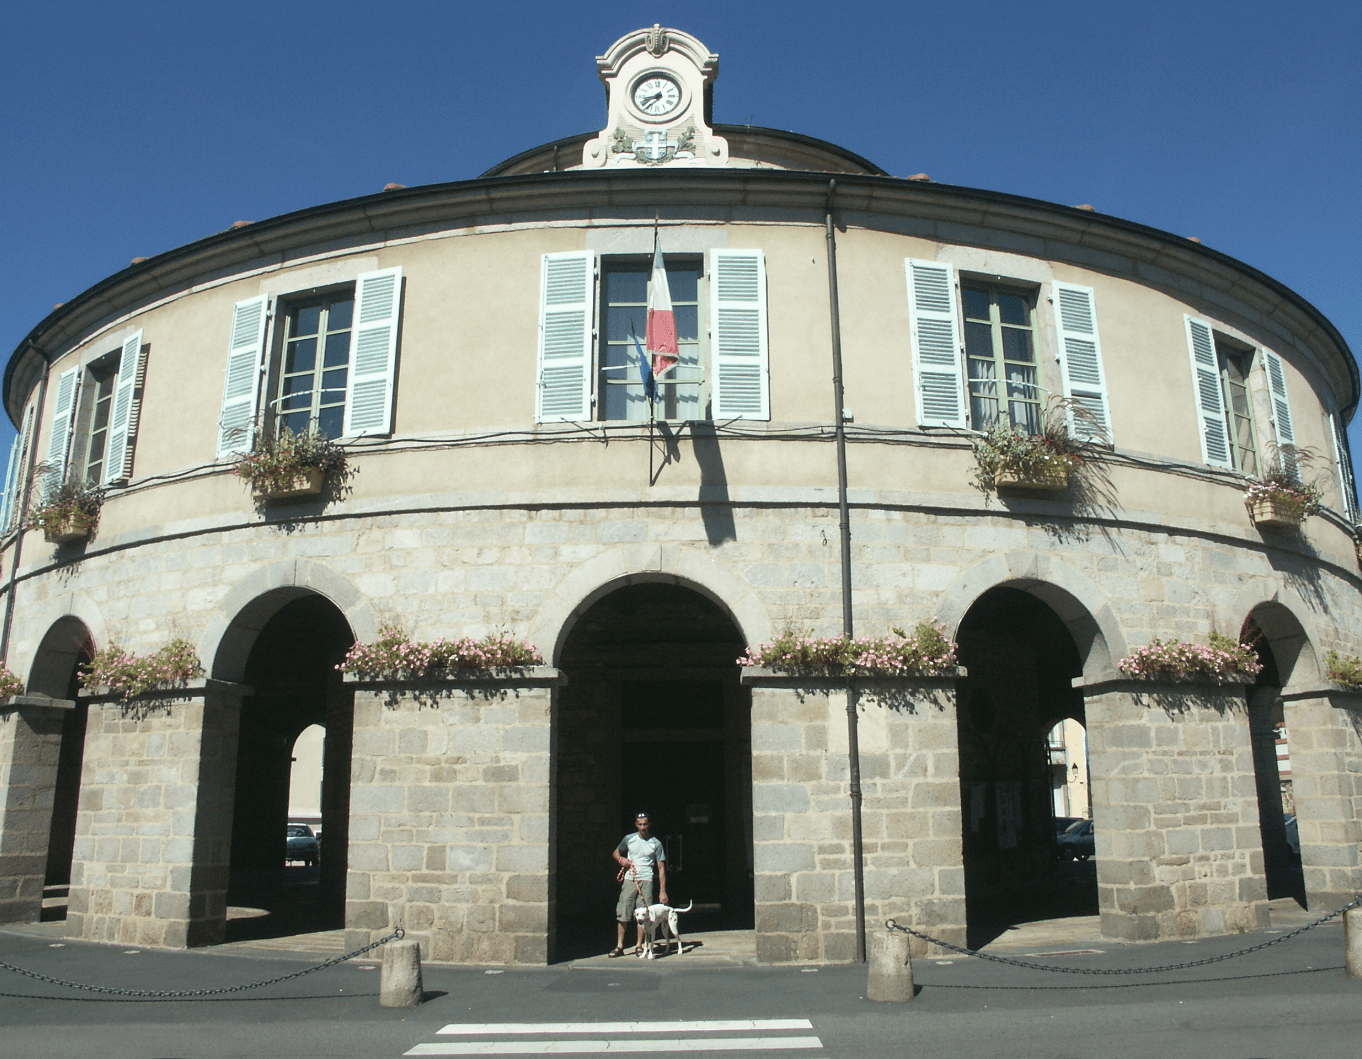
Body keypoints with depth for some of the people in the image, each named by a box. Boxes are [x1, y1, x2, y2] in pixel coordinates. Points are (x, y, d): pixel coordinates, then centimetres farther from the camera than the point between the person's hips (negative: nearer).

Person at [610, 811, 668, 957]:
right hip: (629, 880, 1)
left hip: (646, 881, -1)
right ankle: (619, 946, 5)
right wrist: (621, 859, -2)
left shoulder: (656, 843, 4)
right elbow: (615, 852, 22)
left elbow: (661, 868, 5)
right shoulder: (629, 839, 8)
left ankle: (639, 945, 11)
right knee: (622, 913, -2)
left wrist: (662, 891, -1)